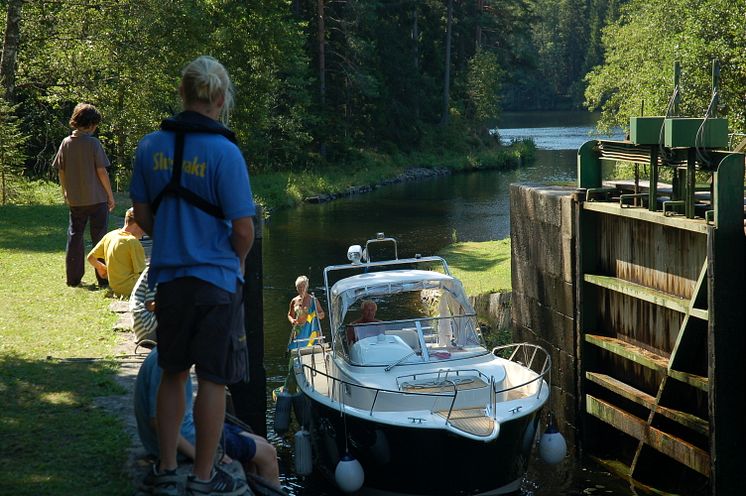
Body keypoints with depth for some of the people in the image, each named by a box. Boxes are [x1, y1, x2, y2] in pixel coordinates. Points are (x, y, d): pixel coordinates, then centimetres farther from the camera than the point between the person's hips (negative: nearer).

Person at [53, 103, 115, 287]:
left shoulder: (66, 143, 2)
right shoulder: (93, 143, -12)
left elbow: (61, 171, 7)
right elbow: (101, 171, -12)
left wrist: (66, 193, 20)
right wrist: (110, 195, -4)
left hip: (75, 200, 4)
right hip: (96, 198, -4)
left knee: (74, 237, 11)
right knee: (99, 237, 4)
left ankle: (73, 277, 12)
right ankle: (103, 277, 7)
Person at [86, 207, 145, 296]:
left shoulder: (109, 236, 7)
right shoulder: (133, 241, -14)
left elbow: (91, 257, 17)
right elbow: (142, 272, -14)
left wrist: (101, 268, 35)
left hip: (115, 288, 8)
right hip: (129, 289, -8)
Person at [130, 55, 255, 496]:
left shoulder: (150, 146, 1)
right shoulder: (224, 151, -16)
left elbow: (143, 216, 8)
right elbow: (243, 230, -14)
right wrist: (237, 261, 5)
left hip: (168, 278, 5)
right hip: (216, 279, -5)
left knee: (173, 374, 17)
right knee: (213, 380, 5)